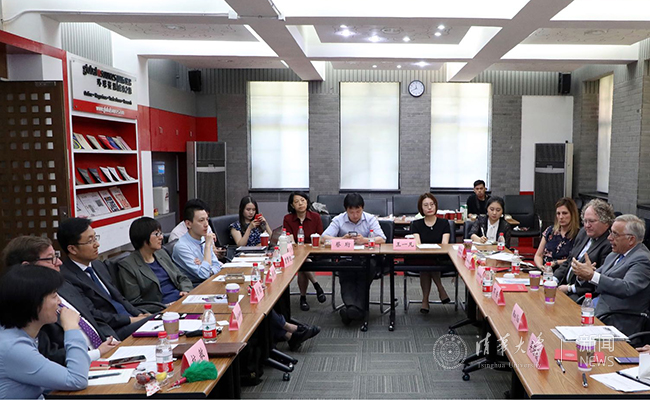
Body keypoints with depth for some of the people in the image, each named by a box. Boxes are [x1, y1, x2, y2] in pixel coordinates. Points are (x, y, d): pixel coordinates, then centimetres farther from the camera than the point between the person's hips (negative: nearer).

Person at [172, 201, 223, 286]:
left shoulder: (204, 239, 6)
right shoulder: (181, 246, -17)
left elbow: (217, 266, 8)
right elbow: (204, 274, -22)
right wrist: (208, 245, -20)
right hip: (194, 288, -7)